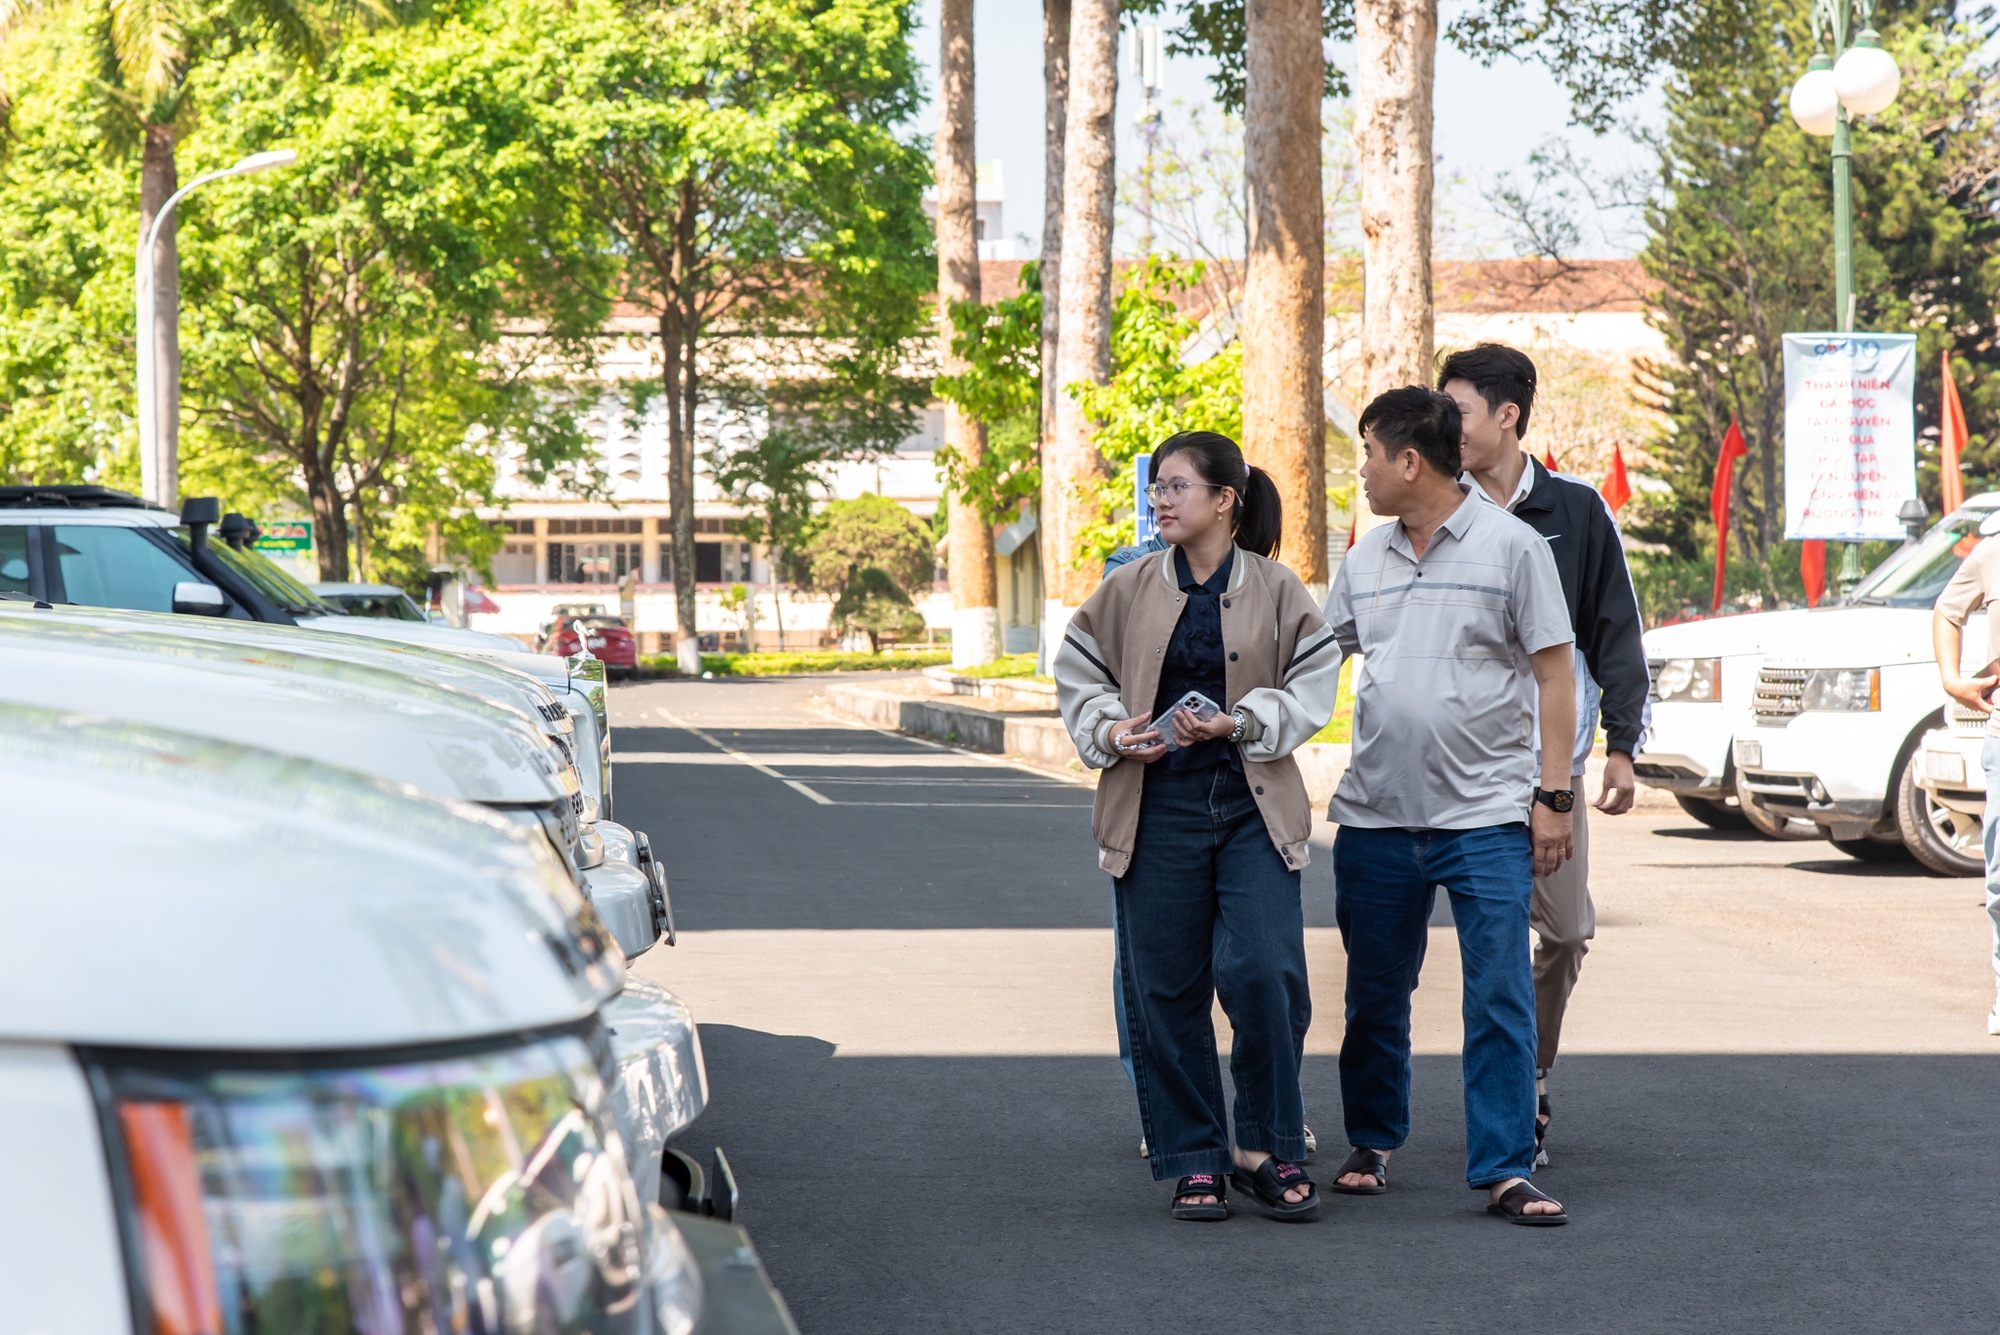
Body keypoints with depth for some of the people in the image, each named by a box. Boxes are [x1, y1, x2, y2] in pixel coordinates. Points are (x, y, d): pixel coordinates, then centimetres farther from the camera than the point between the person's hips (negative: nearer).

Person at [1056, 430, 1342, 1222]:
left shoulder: (1278, 591, 2)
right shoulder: (1126, 592, 6)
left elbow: (1311, 685, 2)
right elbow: (1078, 675, 13)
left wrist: (1240, 723, -13)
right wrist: (1112, 730, -5)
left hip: (1253, 808, -2)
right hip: (1156, 808, 2)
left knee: (1263, 972, -13)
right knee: (1166, 992, 2)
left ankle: (1267, 1151, 4)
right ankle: (1193, 1164, 13)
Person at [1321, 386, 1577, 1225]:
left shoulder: (1512, 547, -3)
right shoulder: (1366, 559, 11)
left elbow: (1553, 675, -2)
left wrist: (1554, 794, -7)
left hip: (1485, 814, -4)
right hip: (1375, 812, 4)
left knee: (1500, 996, -7)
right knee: (1374, 993, 12)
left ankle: (1504, 1170, -4)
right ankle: (1371, 1144, 28)